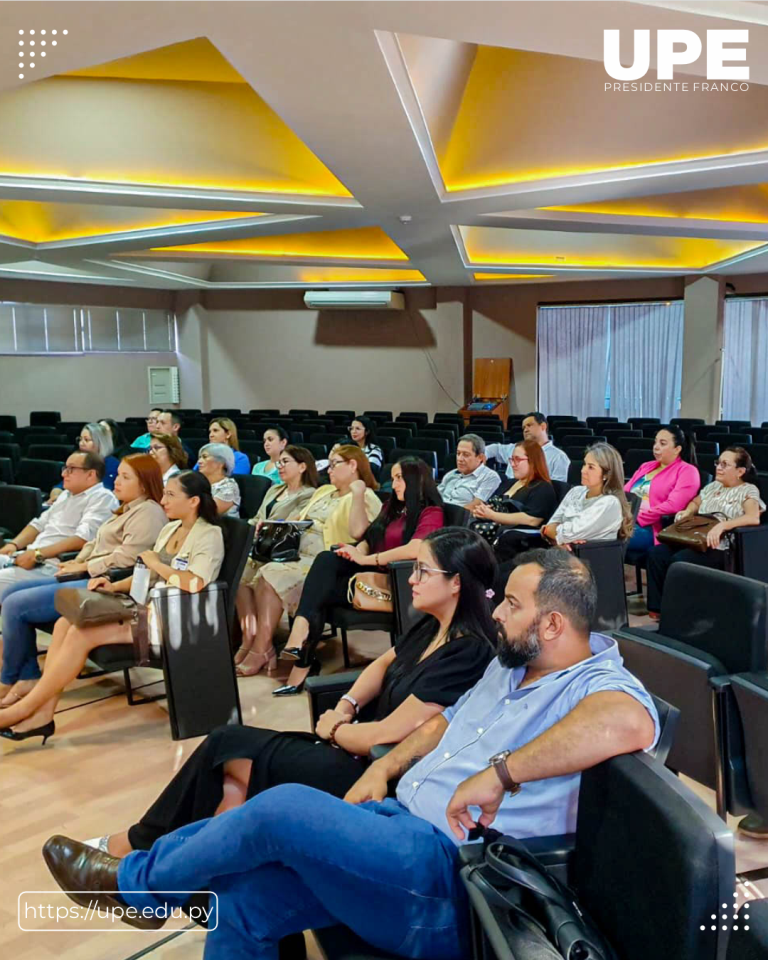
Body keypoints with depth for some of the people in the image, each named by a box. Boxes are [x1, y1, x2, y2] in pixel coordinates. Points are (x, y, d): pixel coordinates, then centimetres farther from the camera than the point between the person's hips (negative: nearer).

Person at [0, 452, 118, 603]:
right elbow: (40, 524, 24)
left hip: (55, 565, -9)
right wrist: (13, 544, 6)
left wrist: (39, 554, -22)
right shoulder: (67, 495, 21)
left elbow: (83, 539, -20)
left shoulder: (103, 498, -9)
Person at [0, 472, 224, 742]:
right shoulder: (170, 529, 15)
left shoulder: (209, 535, -11)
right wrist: (115, 586, 3)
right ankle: (42, 716, -12)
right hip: (145, 607, 9)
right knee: (66, 623, -11)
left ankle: (25, 708, -9)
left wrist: (155, 563, -13)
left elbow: (195, 584, -27)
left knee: (81, 634, -21)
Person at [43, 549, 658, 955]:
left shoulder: (596, 683, -13)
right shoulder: (510, 666, 17)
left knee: (284, 809, -20)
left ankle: (138, 882, 5)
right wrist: (385, 768, 9)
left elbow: (631, 723, -37)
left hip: (447, 870, -9)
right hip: (398, 819, 9)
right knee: (245, 898, -5)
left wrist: (500, 773, -35)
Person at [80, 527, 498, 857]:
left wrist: (332, 730, -4)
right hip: (361, 749, 8)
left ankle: (142, 844, 21)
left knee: (225, 747, -1)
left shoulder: (466, 655, -24)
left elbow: (385, 736, -23)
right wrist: (345, 707, 3)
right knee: (231, 783, -6)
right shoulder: (434, 628, 4)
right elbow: (385, 664, 21)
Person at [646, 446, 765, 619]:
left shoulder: (748, 491, -1)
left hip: (721, 548, -7)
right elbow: (695, 502, 35)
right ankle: (657, 607, -15)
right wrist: (687, 512, 10)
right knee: (655, 553, -19)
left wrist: (722, 525, -31)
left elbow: (754, 518, -18)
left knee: (679, 560, -33)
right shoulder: (713, 486, 20)